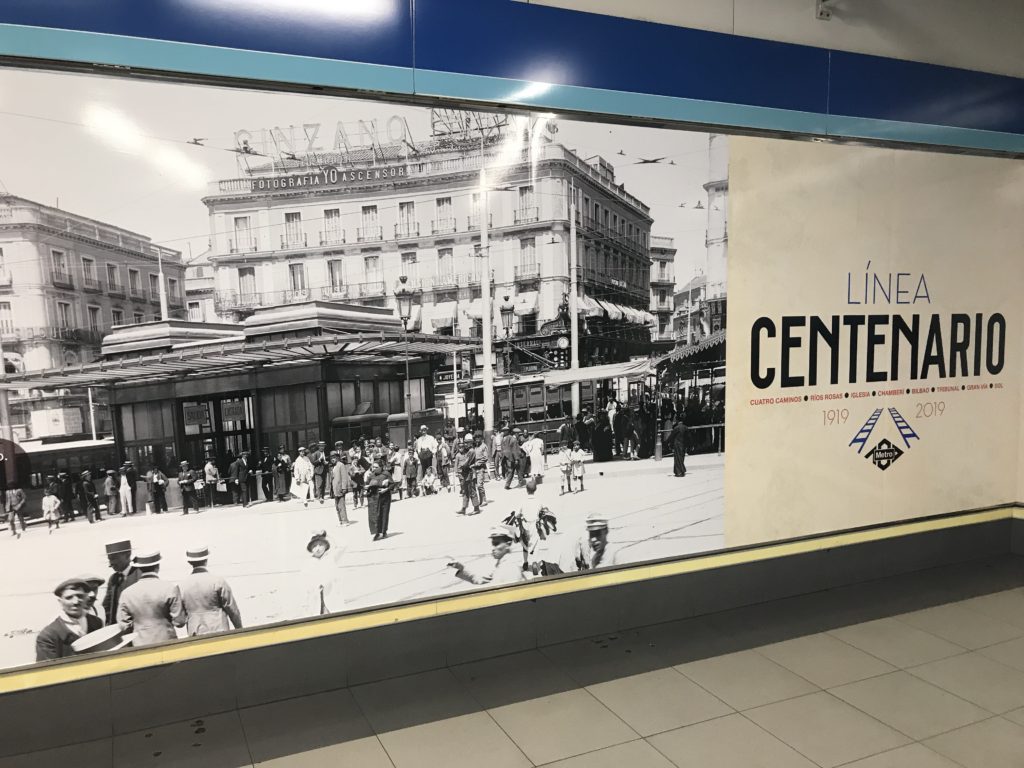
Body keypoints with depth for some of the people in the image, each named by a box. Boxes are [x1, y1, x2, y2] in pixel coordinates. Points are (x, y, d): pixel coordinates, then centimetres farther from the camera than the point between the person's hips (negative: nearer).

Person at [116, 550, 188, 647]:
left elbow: (124, 626, 3)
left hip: (140, 646, 3)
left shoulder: (126, 593, -1)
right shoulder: (170, 588, -11)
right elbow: (179, 621, -9)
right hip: (166, 643, -3)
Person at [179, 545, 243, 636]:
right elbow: (232, 608, -6)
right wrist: (239, 628, 6)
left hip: (195, 635, 3)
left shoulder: (182, 585, 1)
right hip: (218, 632, -3)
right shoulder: (217, 582, -10)